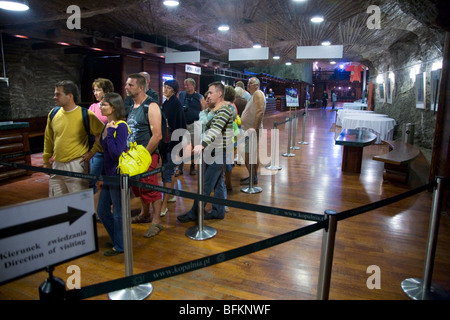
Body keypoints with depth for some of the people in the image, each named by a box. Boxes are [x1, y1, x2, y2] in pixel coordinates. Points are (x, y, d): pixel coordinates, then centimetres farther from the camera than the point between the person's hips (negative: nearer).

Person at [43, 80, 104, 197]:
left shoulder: (86, 115, -9)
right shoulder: (53, 114, 7)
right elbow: (48, 138, 18)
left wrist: (92, 152, -7)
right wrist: (46, 160, 18)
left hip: (76, 166, -5)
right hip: (56, 166, 5)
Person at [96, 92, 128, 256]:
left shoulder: (121, 126, -17)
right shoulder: (107, 125, 9)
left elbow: (116, 153, -26)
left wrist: (110, 132, -20)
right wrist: (102, 174, 17)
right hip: (108, 174, 9)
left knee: (118, 213, 6)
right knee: (101, 211, 18)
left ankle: (120, 246, 25)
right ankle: (117, 239, 36)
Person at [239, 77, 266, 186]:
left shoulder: (258, 94, -12)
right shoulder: (253, 95, 21)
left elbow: (260, 112, -23)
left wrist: (254, 128, -27)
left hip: (252, 129, -10)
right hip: (248, 129, 10)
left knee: (249, 154, -9)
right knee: (251, 153, 14)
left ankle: (253, 177, -1)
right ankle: (253, 176, 22)